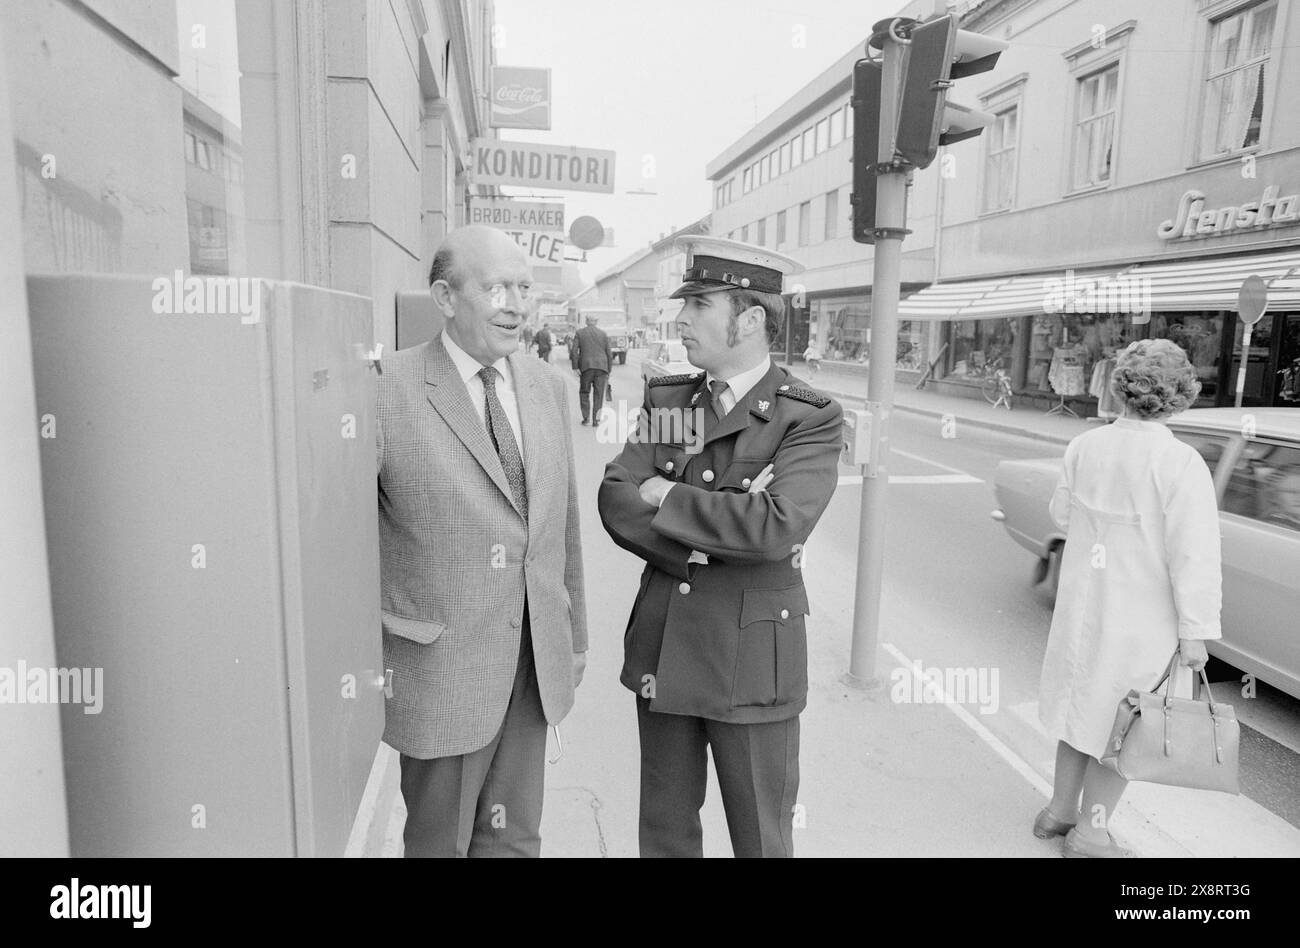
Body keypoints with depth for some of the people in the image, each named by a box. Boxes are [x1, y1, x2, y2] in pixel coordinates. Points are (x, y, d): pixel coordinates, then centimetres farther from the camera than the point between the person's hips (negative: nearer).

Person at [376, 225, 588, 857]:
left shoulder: (545, 385, 4)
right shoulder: (388, 390, -15)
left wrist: (575, 634, 14)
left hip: (536, 663, 5)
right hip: (441, 668, -4)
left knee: (513, 836, 20)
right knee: (440, 840, 16)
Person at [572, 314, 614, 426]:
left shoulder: (579, 333, 7)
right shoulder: (603, 334, 9)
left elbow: (574, 351, -5)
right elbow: (609, 354, 7)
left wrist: (576, 367, -5)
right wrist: (608, 372, 12)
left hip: (586, 367, -1)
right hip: (602, 367, 1)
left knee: (584, 392, 14)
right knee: (598, 394, 5)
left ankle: (586, 417, 6)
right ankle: (595, 420, 0)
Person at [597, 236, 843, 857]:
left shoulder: (810, 419, -11)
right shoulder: (665, 399, 5)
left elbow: (775, 526, -26)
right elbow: (616, 501, -7)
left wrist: (668, 496, -15)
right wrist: (719, 522, -18)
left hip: (752, 659, -4)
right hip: (662, 649, 5)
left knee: (761, 839, 14)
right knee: (664, 829, 21)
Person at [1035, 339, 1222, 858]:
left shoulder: (1086, 446, -6)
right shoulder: (1181, 464, -21)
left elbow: (1064, 514, 9)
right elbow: (1193, 557, -21)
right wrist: (1195, 633, -14)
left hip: (1083, 605, 5)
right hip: (1141, 619, -5)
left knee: (1087, 704, 22)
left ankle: (1060, 810, 34)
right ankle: (1089, 833, 24)